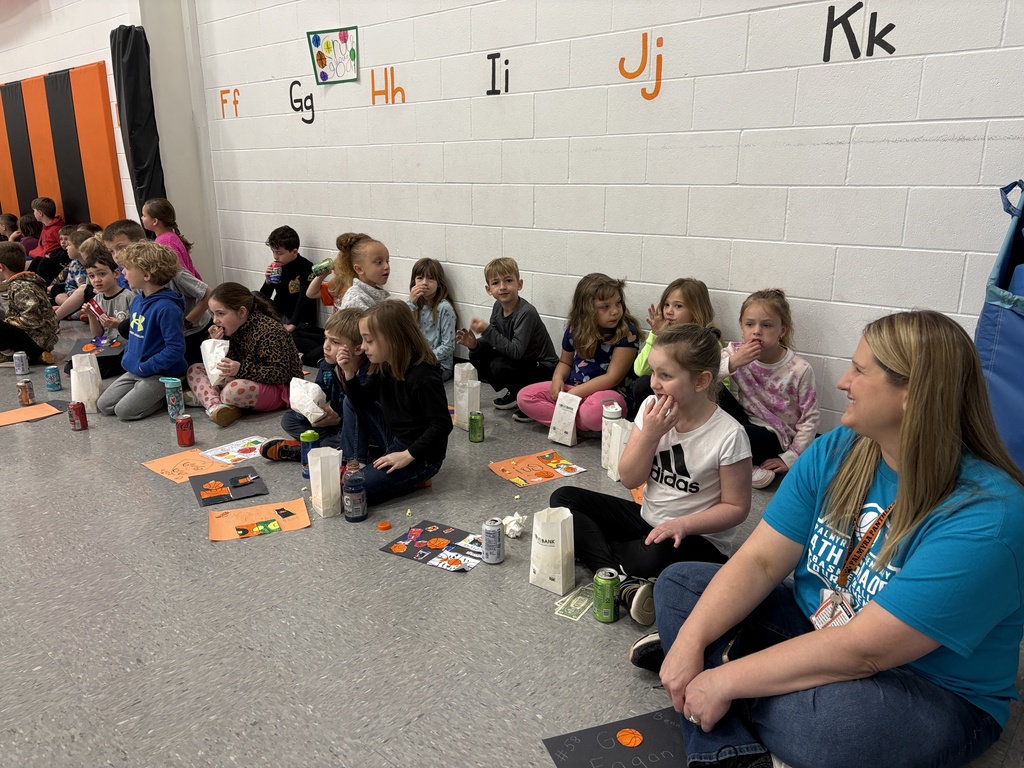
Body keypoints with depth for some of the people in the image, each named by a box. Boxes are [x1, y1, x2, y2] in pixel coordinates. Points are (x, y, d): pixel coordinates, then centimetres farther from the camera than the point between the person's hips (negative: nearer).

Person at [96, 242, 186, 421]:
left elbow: (176, 349, -25)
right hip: (134, 369, 9)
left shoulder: (167, 308, -23)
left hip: (161, 373, -9)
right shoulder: (137, 300, 6)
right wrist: (127, 358, 9)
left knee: (125, 411, -15)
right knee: (104, 405, 4)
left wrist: (145, 367, -21)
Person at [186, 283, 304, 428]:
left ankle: (206, 397, -2)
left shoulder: (270, 331, -23)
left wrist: (241, 369, -33)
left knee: (233, 391, -37)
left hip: (279, 389, -9)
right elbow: (229, 366, 5)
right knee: (195, 370, 4)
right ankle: (215, 406, -24)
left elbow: (281, 374, -25)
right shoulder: (234, 328, 2)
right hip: (248, 381, 9)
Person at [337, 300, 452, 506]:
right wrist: (350, 373, -9)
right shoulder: (384, 366, 0)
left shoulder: (423, 377, -26)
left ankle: (414, 478, -1)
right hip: (395, 438, 9)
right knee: (351, 402, 8)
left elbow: (442, 425, -25)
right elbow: (361, 402, 8)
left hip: (420, 456, -9)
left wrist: (407, 455, -26)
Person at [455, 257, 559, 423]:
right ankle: (515, 394, 11)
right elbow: (493, 340, 4)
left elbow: (516, 351, -32)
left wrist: (487, 331, -34)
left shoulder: (526, 312, -26)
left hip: (543, 368, -8)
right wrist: (475, 344, -17)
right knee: (476, 356, -1)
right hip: (520, 362, 8)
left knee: (500, 366, -30)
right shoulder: (498, 307, -3)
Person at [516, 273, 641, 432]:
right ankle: (583, 424, -16)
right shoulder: (575, 329, 1)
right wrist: (558, 379, -6)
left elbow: (612, 377, -17)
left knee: (593, 411, -41)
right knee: (524, 396, -10)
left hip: (608, 392, -6)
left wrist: (574, 393, -19)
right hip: (572, 387, 6)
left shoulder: (626, 332, -14)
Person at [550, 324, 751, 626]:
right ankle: (625, 584, -22)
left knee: (655, 557, -41)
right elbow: (629, 479, -6)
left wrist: (683, 524, -26)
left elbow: (736, 507, -13)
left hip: (699, 538, -7)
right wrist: (650, 434, -21)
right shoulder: (652, 409, -7)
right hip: (646, 518, 7)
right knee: (564, 499, -6)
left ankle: (590, 547, -11)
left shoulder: (728, 435, -21)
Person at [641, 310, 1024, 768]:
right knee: (679, 582, -2)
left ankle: (719, 660, -4)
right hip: (812, 627, 7)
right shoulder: (835, 452, -5)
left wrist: (726, 679, -27)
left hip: (935, 694, -6)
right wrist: (690, 642, -21)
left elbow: (860, 652, -29)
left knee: (816, 716, -38)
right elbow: (761, 560, -9)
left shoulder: (984, 519, -26)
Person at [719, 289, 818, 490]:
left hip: (775, 435, -5)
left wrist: (789, 458, -12)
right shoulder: (735, 352, -9)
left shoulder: (800, 369, -16)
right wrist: (732, 363, -34)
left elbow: (809, 420, -9)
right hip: (746, 420, 5)